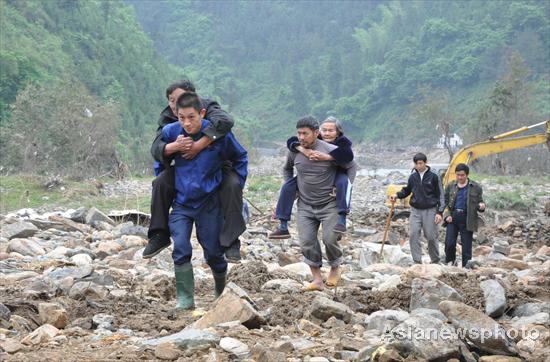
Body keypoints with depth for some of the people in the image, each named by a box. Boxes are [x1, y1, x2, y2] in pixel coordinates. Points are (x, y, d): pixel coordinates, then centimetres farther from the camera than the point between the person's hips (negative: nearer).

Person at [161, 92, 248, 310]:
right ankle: (185, 299, -6)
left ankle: (222, 294, 35)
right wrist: (172, 148, -8)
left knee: (214, 253, 9)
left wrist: (237, 187, 5)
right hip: (181, 203, 1)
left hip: (209, 203, -1)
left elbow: (240, 158, 6)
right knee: (181, 250, -15)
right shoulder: (170, 132, -9)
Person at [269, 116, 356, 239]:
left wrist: (326, 157, -45)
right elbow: (291, 141, -13)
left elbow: (348, 155, -36)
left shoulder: (342, 142, -14)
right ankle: (283, 226, -11)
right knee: (288, 186, -12)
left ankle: (341, 219, -44)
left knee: (344, 182, -39)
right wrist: (304, 150, -35)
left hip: (336, 175, -4)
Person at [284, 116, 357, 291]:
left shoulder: (331, 150, -16)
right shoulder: (294, 151, -3)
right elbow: (287, 168, 21)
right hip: (305, 206, 4)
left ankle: (335, 269, 19)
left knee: (330, 239, -9)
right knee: (307, 242, -5)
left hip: (329, 204, -4)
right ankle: (317, 279, 4)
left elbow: (351, 167, -1)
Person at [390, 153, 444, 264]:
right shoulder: (412, 177, 6)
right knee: (413, 235, -9)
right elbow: (407, 191, 20)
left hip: (430, 211, -3)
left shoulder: (433, 177, -3)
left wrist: (439, 212, -7)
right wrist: (397, 195, 0)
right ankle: (417, 261, -4)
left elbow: (440, 195, 0)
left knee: (431, 237, 2)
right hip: (415, 210, 3)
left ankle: (435, 261, 20)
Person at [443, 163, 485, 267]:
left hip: (467, 219, -1)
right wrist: (447, 215, -1)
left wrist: (481, 206, -15)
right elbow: (445, 202, 14)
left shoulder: (476, 187, 4)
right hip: (452, 218, 2)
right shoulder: (450, 186, 9)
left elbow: (479, 203, 9)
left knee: (466, 246, 0)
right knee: (449, 243, -5)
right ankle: (449, 263, 17)